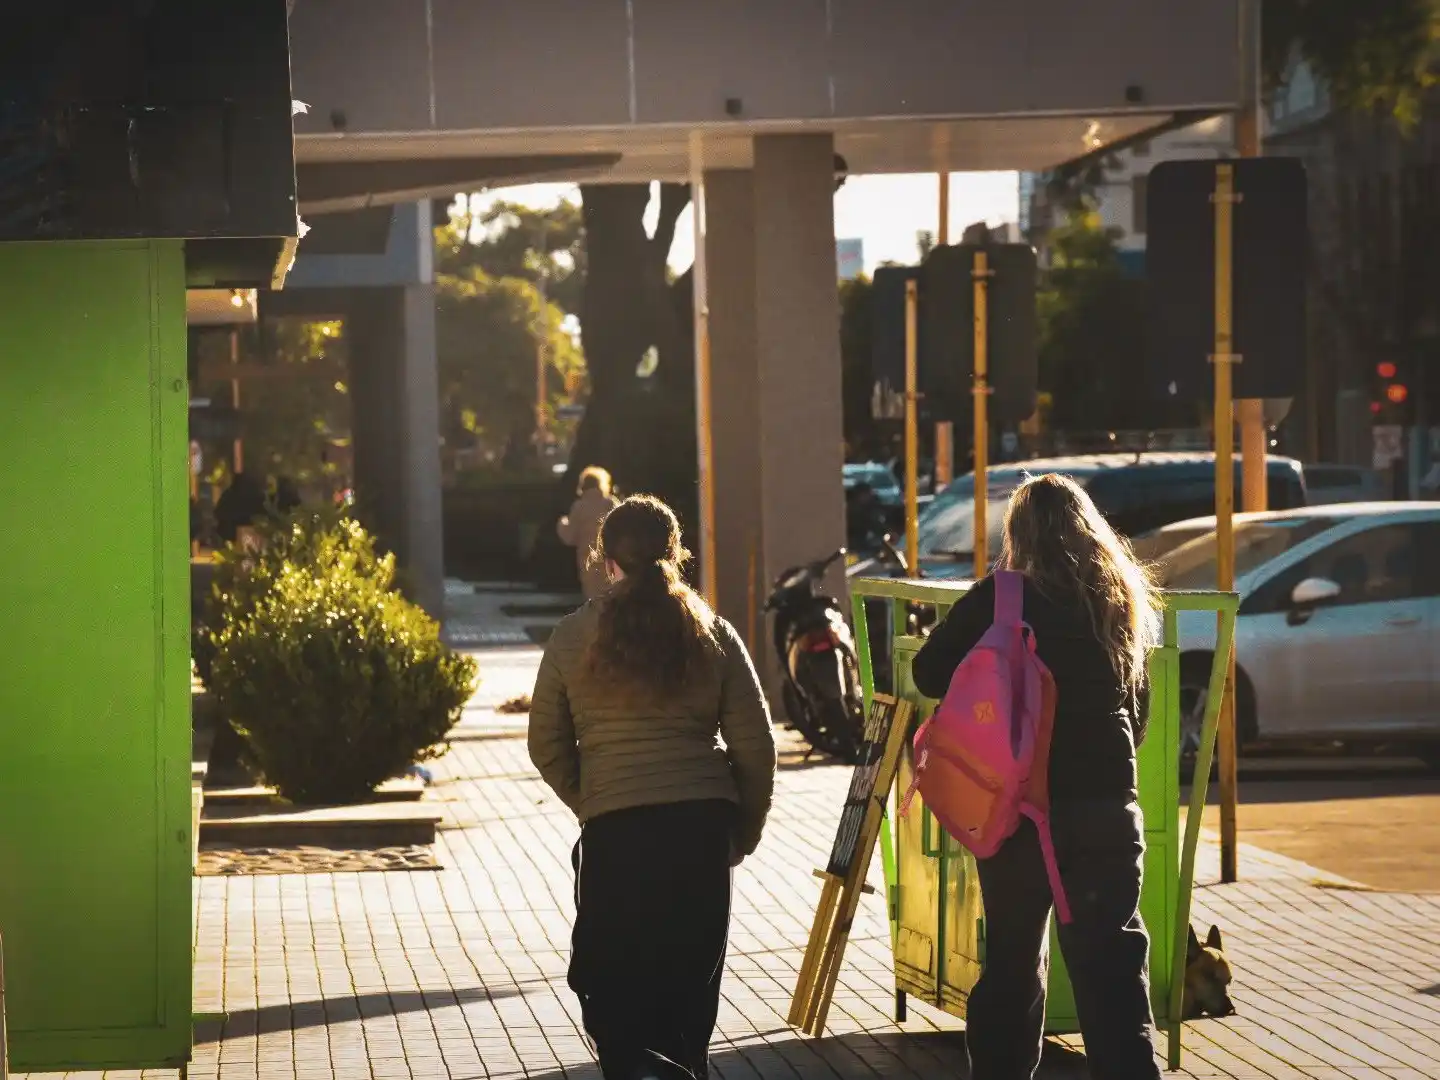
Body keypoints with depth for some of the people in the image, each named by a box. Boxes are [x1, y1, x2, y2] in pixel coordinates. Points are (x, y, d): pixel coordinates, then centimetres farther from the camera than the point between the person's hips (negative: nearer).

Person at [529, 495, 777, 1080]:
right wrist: (744, 830, 16)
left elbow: (547, 747, 7)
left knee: (607, 979, 4)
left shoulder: (573, 637, 2)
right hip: (703, 824, 2)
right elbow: (754, 744, 5)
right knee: (689, 981, 12)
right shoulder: (713, 634, 4)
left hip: (614, 832, -2)